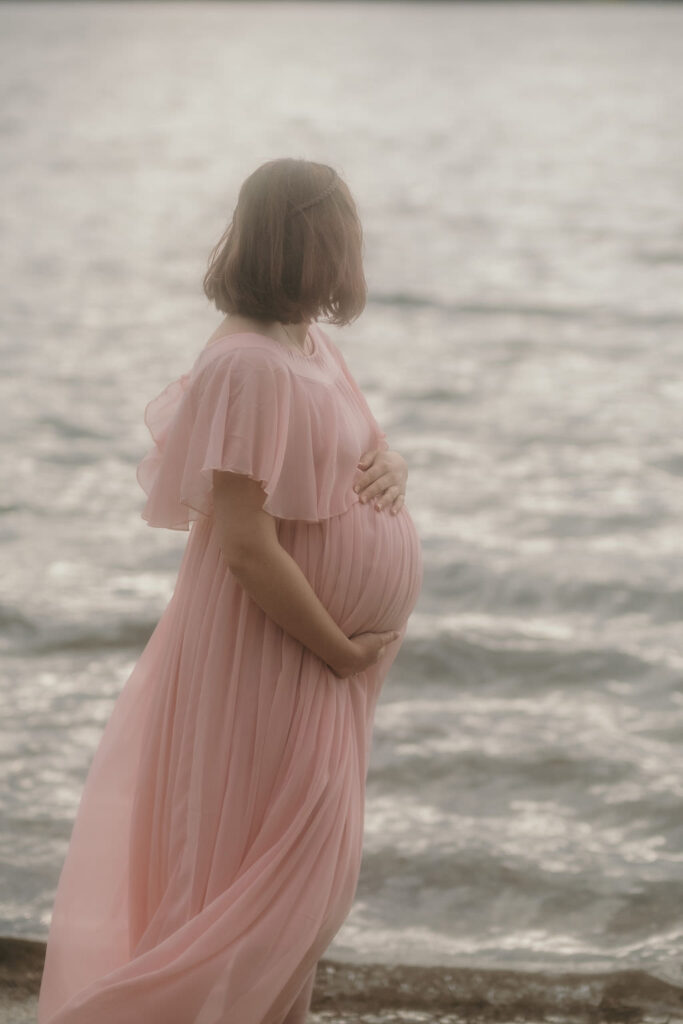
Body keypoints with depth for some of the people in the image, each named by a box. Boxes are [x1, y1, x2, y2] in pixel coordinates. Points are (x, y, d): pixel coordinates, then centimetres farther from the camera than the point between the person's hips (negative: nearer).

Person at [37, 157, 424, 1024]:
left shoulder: (312, 347, 8)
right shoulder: (250, 365, -23)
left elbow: (362, 449, 22)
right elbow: (246, 544, -27)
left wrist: (391, 466, -3)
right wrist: (341, 649, -18)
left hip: (329, 650, 9)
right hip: (272, 653, -9)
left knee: (312, 867, 18)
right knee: (272, 869, -3)